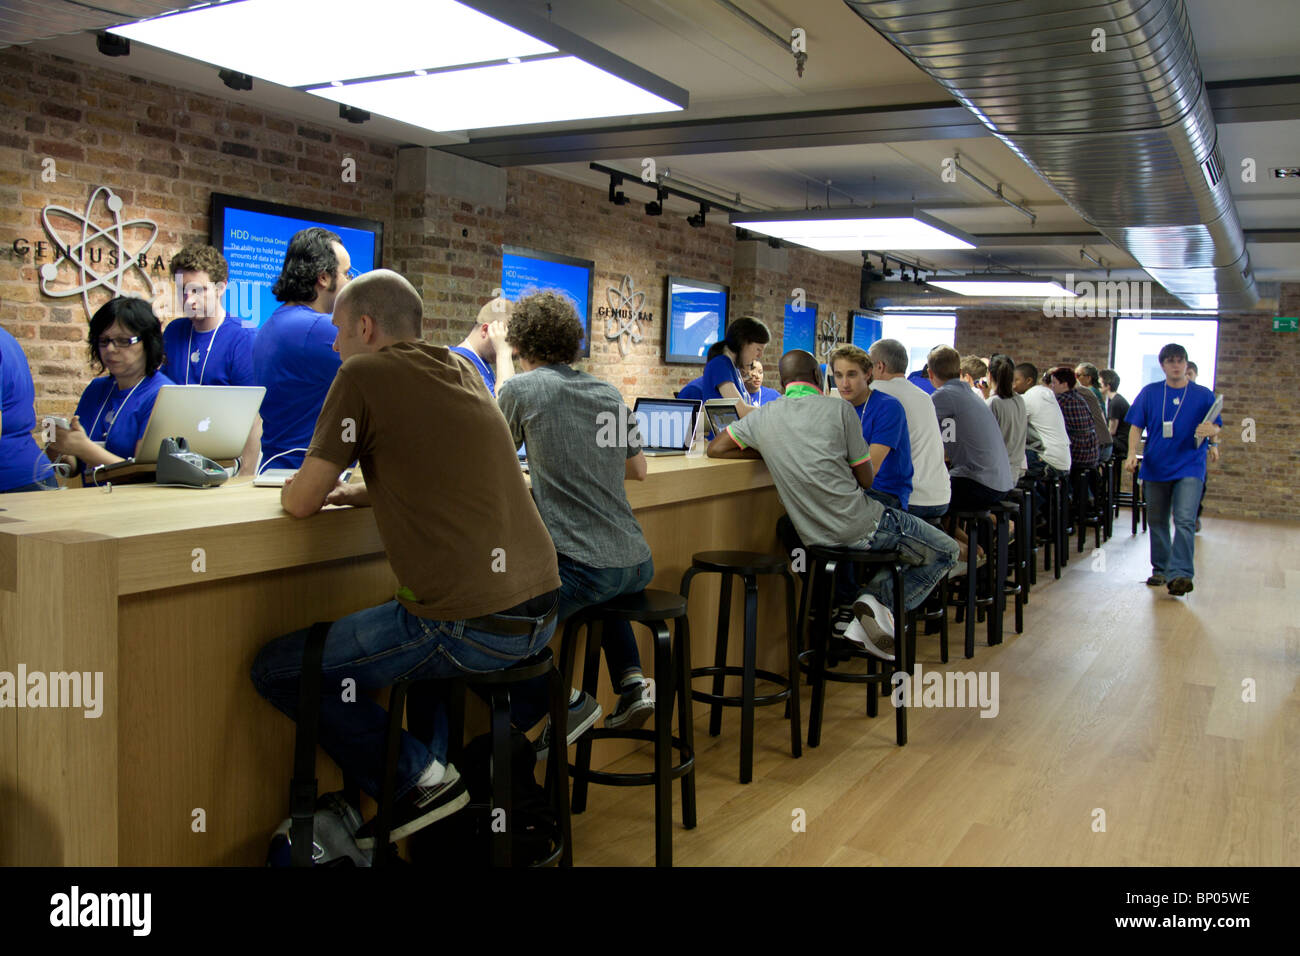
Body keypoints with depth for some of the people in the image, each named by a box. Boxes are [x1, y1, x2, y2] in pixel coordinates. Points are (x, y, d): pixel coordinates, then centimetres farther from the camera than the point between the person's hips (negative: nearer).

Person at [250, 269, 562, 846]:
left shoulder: (363, 375, -5)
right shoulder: (462, 371, 15)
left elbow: (300, 503, -1)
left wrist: (300, 487, 20)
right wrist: (351, 492, 23)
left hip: (472, 627, -8)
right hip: (540, 612, 8)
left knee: (275, 669, 8)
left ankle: (419, 779, 5)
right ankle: (434, 764, 31)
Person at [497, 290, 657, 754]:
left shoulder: (521, 389, -2)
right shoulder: (609, 393, 12)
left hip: (579, 568, -6)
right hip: (637, 563, 7)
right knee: (605, 589, 40)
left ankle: (564, 701, -6)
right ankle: (631, 679, 23)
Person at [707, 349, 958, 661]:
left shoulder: (763, 417, 4)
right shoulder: (839, 409, -6)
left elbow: (715, 449, 13)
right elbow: (866, 479, -2)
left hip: (814, 537, 6)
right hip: (858, 525, -6)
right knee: (946, 552, 12)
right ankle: (883, 600, -5)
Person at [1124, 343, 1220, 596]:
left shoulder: (1203, 395, 4)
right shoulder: (1149, 392, 6)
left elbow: (1216, 428, 4)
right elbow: (1136, 425, 5)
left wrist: (1209, 430, -21)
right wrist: (1132, 453, -10)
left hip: (1189, 467, -2)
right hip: (1156, 467, 3)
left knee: (1184, 520, -16)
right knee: (1157, 521, 10)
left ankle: (1179, 574, -22)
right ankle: (1160, 570, 24)